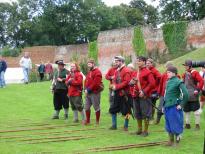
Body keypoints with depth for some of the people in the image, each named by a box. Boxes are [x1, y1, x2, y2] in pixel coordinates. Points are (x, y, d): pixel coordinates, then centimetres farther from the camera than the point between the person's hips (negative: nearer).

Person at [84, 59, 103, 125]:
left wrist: (88, 89, -17)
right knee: (87, 107, 12)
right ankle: (88, 120, 22)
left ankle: (97, 121, 9)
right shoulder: (89, 72, 17)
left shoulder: (97, 72, -12)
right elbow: (86, 81, 17)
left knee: (96, 107, 0)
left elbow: (95, 83, -20)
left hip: (95, 93, -9)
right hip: (88, 93, 9)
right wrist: (86, 89, 1)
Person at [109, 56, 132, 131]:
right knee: (113, 109, 11)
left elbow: (126, 82, -21)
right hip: (117, 94, 9)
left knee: (126, 111, 0)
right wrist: (113, 85, -5)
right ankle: (114, 125, 20)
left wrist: (117, 87, -20)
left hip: (124, 94, -8)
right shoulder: (117, 71, 13)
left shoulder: (126, 71, -13)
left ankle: (126, 126, 12)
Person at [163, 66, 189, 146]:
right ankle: (171, 140, 26)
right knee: (168, 125, 14)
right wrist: (164, 105, 16)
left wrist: (181, 105, -14)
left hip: (174, 107, -8)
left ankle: (178, 137, 14)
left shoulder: (178, 82, -13)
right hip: (167, 107, 8)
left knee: (175, 125, -1)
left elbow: (185, 94, -18)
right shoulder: (168, 82, 10)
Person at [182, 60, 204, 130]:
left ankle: (197, 124, 7)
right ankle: (187, 124, 23)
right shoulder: (185, 74, 12)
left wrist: (198, 90, -20)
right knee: (186, 110, 13)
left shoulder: (194, 73, -12)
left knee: (196, 110, -2)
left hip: (193, 95, -8)